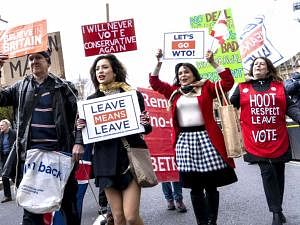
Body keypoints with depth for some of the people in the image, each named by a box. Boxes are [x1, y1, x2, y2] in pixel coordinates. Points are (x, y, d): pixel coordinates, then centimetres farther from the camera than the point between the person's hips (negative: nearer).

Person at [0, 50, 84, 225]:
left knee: (68, 201, 8)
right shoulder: (21, 87, 13)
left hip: (60, 151, -2)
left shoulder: (63, 86, 5)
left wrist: (79, 142, -10)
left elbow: (79, 113, 1)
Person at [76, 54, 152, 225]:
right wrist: (81, 128, -8)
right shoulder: (92, 100, 8)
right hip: (106, 160, 2)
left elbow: (146, 128, 7)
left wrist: (145, 124, -15)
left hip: (131, 156, -2)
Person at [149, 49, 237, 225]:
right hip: (185, 141, 2)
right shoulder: (174, 91, 14)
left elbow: (228, 82, -2)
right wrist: (159, 63, 7)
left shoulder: (206, 87, 6)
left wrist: (213, 62, -5)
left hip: (206, 138, -2)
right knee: (195, 187, 7)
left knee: (211, 185, 4)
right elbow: (155, 83, 17)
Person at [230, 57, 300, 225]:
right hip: (257, 139, -2)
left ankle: (278, 208, 27)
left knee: (279, 173, 10)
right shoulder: (242, 88, 7)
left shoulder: (278, 86, 10)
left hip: (278, 138, 2)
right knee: (267, 173, -4)